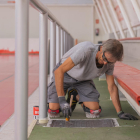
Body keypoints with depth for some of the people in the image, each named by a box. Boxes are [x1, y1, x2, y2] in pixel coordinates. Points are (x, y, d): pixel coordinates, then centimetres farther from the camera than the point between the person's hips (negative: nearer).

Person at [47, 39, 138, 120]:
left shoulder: (109, 62, -18)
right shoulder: (85, 50, -38)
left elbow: (112, 87, -8)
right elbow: (59, 71, -39)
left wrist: (120, 113, -14)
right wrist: (62, 100, -43)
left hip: (83, 80, 4)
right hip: (64, 75, -4)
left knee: (94, 112, -14)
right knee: (53, 111, -18)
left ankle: (75, 96, 16)